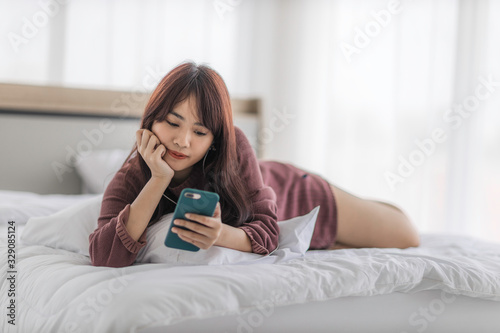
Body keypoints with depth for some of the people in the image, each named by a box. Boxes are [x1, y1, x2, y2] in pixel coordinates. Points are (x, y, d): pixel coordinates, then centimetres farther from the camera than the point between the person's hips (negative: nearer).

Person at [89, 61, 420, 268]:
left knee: (407, 237, 11)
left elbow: (267, 230, -34)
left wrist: (222, 235, -56)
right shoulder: (129, 183, -34)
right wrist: (158, 180, -51)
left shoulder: (233, 147, -38)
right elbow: (104, 258, -48)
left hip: (290, 194, -1)